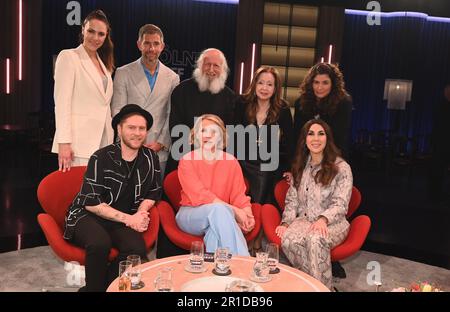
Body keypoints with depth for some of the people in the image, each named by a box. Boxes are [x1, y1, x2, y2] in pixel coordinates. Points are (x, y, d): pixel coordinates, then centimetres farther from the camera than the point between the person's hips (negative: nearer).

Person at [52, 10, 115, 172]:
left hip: (103, 143, 6)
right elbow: (62, 102, -10)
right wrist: (63, 143, -17)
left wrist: (111, 143, 11)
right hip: (79, 145, -6)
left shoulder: (104, 63, 17)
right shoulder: (68, 56, -2)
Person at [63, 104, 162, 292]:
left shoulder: (150, 158, 2)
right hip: (87, 215, -3)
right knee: (100, 244, -35)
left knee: (138, 249, -28)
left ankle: (105, 285, -3)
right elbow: (91, 202, -14)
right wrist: (127, 218, -17)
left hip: (125, 219, 3)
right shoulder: (101, 158, -11)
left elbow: (153, 193, 13)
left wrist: (140, 214, -7)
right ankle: (94, 287, -5)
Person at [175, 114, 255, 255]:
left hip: (218, 217, 2)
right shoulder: (187, 161, -4)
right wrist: (233, 211, -22)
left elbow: (239, 195, 1)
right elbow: (200, 195, -15)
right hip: (190, 214, -1)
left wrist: (248, 215, -21)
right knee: (219, 209, -33)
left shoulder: (231, 161, 5)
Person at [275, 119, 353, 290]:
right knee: (288, 239, -30)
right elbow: (292, 200, 12)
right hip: (304, 220, 4)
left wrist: (323, 219, -27)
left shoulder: (341, 168, -3)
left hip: (332, 223, -3)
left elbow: (340, 204, -9)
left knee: (315, 239, -37)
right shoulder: (300, 166, 12)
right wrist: (286, 222, -4)